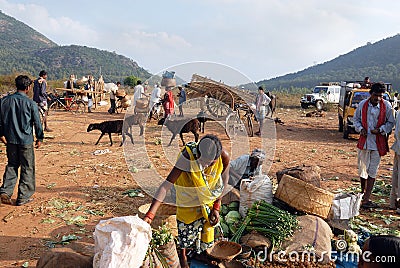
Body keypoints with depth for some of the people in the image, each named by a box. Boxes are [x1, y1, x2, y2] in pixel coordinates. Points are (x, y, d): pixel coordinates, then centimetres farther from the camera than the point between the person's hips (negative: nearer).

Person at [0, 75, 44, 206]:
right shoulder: (31, 103, -12)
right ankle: (23, 197, 11)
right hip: (26, 141, -4)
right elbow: (37, 122, -7)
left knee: (12, 165, 20)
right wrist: (39, 138, 6)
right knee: (27, 168, 7)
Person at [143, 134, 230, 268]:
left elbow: (223, 183, -6)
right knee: (185, 232, 10)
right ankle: (182, 256, 43)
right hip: (188, 203, -2)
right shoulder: (187, 157, -36)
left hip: (209, 201, 3)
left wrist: (216, 208, -4)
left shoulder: (224, 157, -26)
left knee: (207, 233, 15)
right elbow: (166, 185, -39)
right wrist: (149, 215, -45)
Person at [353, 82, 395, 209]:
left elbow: (391, 122, 4)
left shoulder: (386, 106, -4)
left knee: (372, 171, 1)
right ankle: (363, 193, 29)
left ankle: (366, 199, 5)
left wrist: (380, 130, -12)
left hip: (378, 142, -1)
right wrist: (360, 129, -7)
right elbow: (356, 119, 11)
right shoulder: (363, 104, -1)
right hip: (364, 141, 1)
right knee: (362, 169, 8)